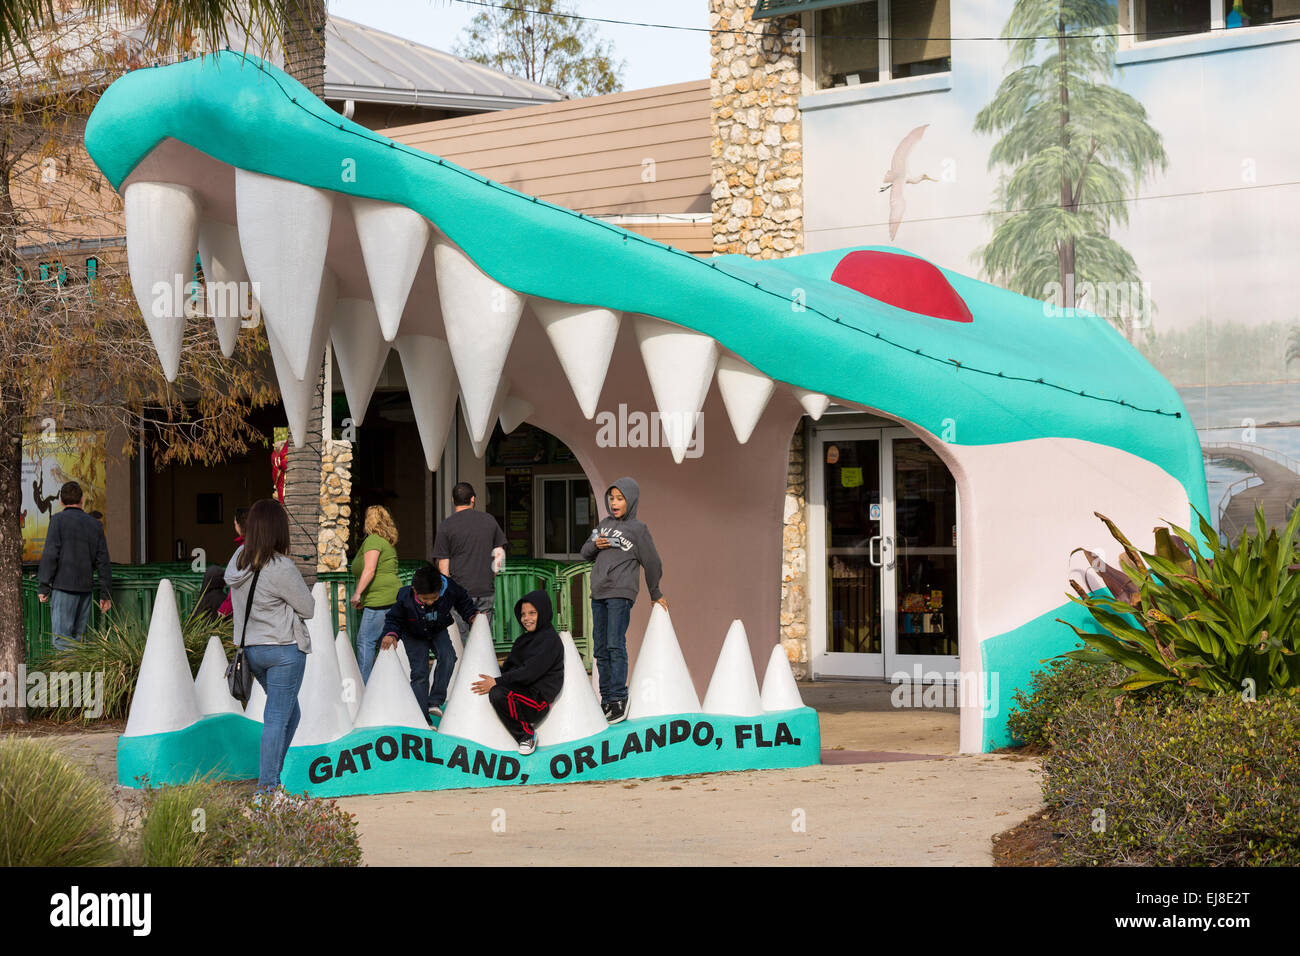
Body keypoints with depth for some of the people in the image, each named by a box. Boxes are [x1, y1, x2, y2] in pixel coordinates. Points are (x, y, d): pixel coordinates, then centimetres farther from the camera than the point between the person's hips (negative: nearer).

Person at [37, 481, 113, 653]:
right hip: (86, 587, 5)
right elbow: (103, 562, 11)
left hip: (64, 587, -5)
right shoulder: (95, 524, 12)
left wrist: (43, 587, -7)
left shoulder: (58, 520, -3)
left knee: (62, 639, -7)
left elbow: (50, 555, -10)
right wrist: (105, 594, 14)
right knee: (78, 636, 10)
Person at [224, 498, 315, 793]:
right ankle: (267, 785, -1)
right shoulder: (281, 568, -20)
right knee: (277, 718, -1)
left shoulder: (238, 559, 1)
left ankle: (270, 775, 19)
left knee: (289, 713, 20)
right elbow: (308, 609, -9)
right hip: (284, 649, -7)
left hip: (250, 648, 7)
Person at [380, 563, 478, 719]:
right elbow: (393, 619, -17)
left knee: (448, 657, -26)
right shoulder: (405, 598, -34)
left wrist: (472, 615, -17)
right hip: (414, 636, -2)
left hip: (438, 632, 2)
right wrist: (391, 634, -35)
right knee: (419, 672, -11)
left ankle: (435, 701, -18)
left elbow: (463, 602, -5)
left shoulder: (450, 590, -30)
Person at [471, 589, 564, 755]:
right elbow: (509, 667, 18)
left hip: (538, 699, -10)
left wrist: (497, 682, -20)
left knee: (497, 693, -32)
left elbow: (530, 672, -19)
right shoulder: (523, 639, 21)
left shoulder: (550, 640, -10)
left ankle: (527, 734, -15)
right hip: (521, 693, 10)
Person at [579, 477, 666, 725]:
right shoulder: (604, 525, 16)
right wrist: (595, 545, -3)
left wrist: (655, 595, 12)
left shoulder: (638, 530, -1)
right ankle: (606, 698, 11)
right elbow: (585, 552, 20)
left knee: (615, 646, -14)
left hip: (621, 594, -7)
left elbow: (652, 564, 5)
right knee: (601, 648, 6)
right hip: (598, 594, 7)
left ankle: (619, 699, -14)